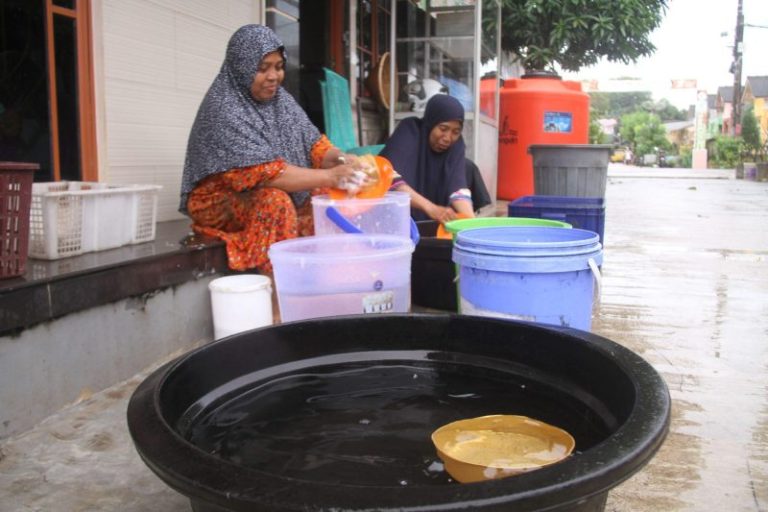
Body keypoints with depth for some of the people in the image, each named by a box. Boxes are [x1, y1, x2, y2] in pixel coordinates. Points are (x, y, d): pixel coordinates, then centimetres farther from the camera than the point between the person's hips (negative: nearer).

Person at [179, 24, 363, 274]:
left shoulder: (279, 99, 3)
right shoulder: (223, 111, -21)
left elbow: (313, 144, -1)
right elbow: (265, 173, -29)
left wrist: (341, 159, -23)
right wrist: (329, 176, -33)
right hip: (221, 201, -7)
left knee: (332, 192, -10)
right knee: (274, 201, -34)